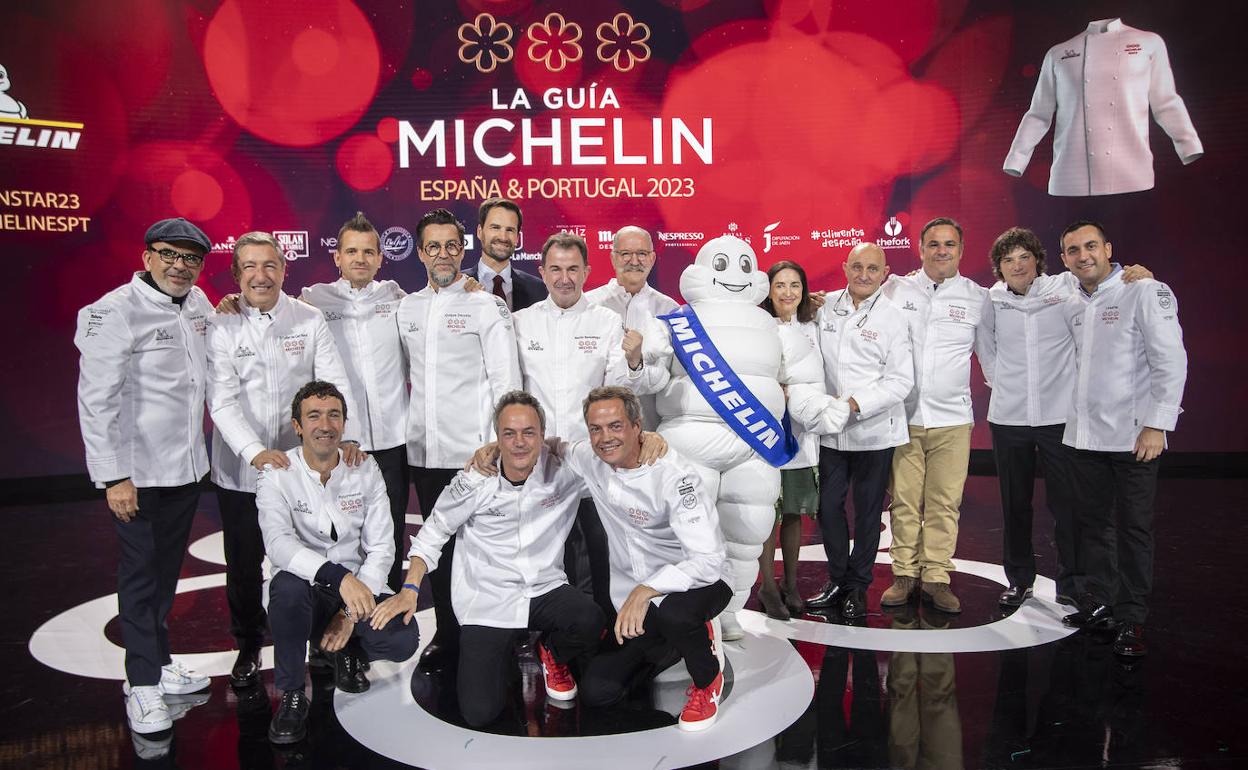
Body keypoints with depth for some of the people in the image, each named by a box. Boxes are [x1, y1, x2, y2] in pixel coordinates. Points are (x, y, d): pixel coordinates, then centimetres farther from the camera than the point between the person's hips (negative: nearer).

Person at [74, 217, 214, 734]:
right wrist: (113, 476, -18)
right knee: (140, 575, 5)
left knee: (167, 571, 17)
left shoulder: (198, 304, 7)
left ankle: (160, 663, 32)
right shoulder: (116, 312, -13)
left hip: (187, 467, 6)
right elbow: (96, 400, -16)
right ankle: (142, 683, 18)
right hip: (139, 473, -6)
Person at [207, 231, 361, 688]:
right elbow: (222, 401, -12)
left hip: (303, 465, 1)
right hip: (240, 470, 0)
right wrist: (255, 451, -27)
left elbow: (335, 383, -4)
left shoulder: (310, 321, 1)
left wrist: (347, 436, -20)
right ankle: (248, 648, 34)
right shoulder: (221, 328, -4)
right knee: (244, 564, 13)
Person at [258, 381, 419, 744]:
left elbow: (381, 548, -4)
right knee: (289, 586, -37)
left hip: (358, 589, 2)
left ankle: (349, 651, 13)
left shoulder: (366, 469, -2)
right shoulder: (277, 474, -9)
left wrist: (350, 614, -15)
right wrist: (339, 577, -42)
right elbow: (278, 544, -26)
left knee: (404, 638, -24)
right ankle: (292, 696, -12)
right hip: (304, 589, -2)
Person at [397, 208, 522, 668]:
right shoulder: (405, 309, 12)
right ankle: (446, 632, 25)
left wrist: (495, 444, -11)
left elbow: (506, 381, -6)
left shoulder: (487, 307, -1)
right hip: (424, 452, 4)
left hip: (474, 451, -4)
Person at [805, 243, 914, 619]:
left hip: (874, 430, -3)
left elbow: (901, 380, -9)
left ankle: (858, 587, 24)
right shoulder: (826, 306, 2)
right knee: (828, 506, 9)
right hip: (830, 429, 3)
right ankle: (837, 581, 27)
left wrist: (856, 404, -19)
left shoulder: (892, 318, -7)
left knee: (867, 510, 9)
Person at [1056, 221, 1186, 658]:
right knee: (1092, 523, 12)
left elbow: (1171, 361, -11)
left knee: (1133, 528, 1)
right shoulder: (1072, 306, 13)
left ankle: (1131, 619, 10)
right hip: (1083, 435, 6)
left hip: (1133, 436, -6)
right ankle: (1098, 604, 24)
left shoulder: (1146, 292, -6)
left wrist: (1157, 425, -16)